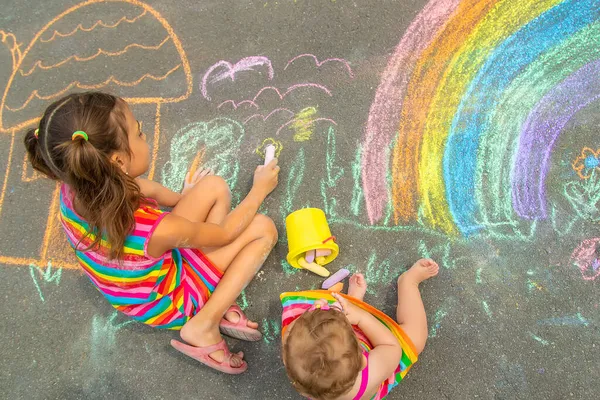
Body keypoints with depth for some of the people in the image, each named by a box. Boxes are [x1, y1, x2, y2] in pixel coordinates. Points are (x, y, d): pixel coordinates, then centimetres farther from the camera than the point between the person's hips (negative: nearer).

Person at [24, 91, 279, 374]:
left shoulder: (75, 188, -22)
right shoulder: (156, 230, -39)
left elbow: (134, 184, -1)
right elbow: (225, 233, -20)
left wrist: (180, 199, 11)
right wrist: (259, 189, -6)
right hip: (167, 304, -6)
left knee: (215, 187, -3)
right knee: (263, 228, -7)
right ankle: (204, 325, -7)